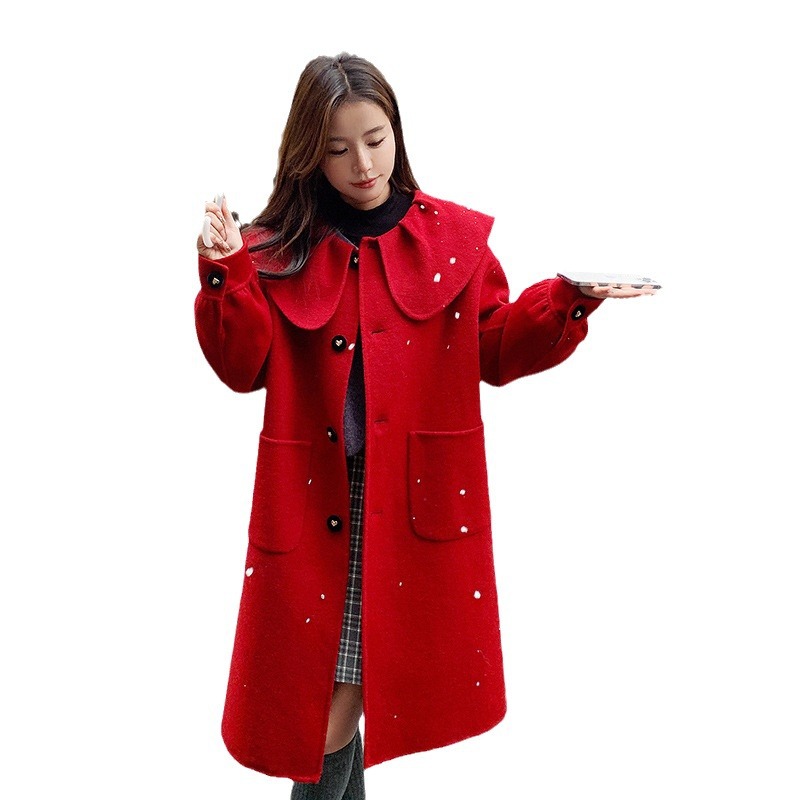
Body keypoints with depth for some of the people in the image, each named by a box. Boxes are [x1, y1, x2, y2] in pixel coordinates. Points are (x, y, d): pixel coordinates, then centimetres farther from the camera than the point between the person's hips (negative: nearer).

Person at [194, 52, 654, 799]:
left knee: (408, 672, 6)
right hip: (316, 503, 0)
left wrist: (570, 301, -10)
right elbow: (245, 366, -1)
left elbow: (497, 351, 5)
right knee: (324, 687, 3)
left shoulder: (456, 238, 5)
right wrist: (225, 272, -14)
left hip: (423, 498, 1)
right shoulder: (280, 247, 3)